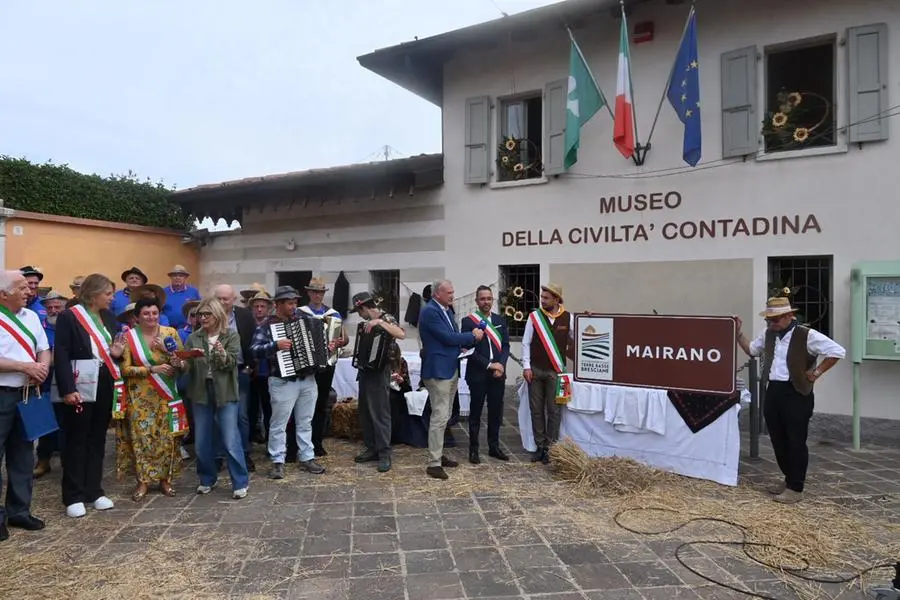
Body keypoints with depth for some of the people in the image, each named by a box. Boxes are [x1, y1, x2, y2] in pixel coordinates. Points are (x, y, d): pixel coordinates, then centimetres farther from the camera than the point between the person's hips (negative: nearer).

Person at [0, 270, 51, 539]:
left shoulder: (31, 316, 9)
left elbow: (44, 349, 12)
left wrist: (42, 367, -7)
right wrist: (25, 367, -17)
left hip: (26, 394, 7)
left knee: (23, 454, 14)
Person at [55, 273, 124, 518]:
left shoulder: (109, 317, 10)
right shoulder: (69, 316, -9)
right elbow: (61, 355, -15)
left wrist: (117, 353, -4)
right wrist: (68, 389, -22)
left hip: (105, 387, 6)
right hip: (80, 387, -6)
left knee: (97, 439, 12)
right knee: (76, 441, 4)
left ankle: (94, 491, 22)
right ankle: (73, 497, 13)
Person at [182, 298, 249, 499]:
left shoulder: (231, 336, 0)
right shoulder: (194, 338, 8)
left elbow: (233, 362, -11)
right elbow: (187, 364, 2)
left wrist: (223, 354, -31)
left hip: (225, 393, -4)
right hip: (201, 393, 4)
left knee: (231, 440, -4)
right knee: (201, 441, 10)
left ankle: (241, 482, 6)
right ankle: (207, 479, 28)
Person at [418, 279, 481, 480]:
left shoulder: (446, 310, 14)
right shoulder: (430, 311, -16)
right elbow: (448, 337, -19)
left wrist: (470, 338, -2)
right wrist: (473, 336, -7)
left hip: (451, 370, 10)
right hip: (438, 371, -10)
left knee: (444, 417, 16)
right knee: (439, 417, -7)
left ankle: (438, 455, 27)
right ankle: (433, 463, 0)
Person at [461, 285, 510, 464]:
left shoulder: (501, 320, 10)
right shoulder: (468, 321, -5)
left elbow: (506, 345, 7)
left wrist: (501, 364, -10)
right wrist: (489, 365, -14)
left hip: (498, 373, 4)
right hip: (478, 374, -4)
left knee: (496, 412, 11)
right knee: (476, 412, 6)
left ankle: (494, 447, 24)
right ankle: (473, 449, 15)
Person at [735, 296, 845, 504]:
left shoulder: (807, 335, -13)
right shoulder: (768, 335, 9)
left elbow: (838, 351, -14)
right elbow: (751, 350, 23)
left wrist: (816, 373, -11)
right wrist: (738, 334, 10)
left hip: (796, 393, -7)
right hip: (773, 392, 7)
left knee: (795, 442, 1)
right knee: (778, 440, 14)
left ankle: (795, 488, 12)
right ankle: (789, 479, 31)